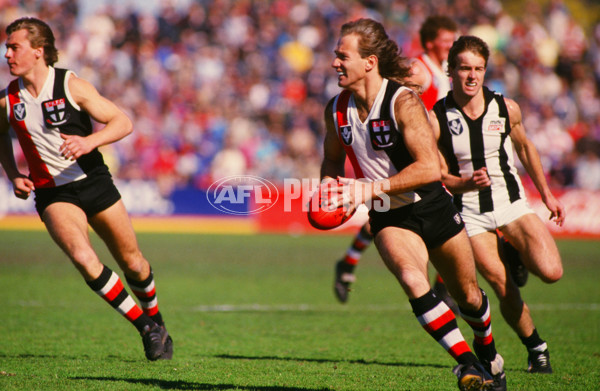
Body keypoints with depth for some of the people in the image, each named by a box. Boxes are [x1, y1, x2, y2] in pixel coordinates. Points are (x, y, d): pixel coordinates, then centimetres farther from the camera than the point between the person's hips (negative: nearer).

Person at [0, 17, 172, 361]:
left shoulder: (72, 86, -12)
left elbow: (123, 123, -10)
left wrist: (90, 141, -28)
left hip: (94, 182, -1)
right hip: (52, 193, 1)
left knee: (132, 261, 8)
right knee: (83, 257, -24)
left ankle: (156, 319, 38)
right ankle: (145, 327, -9)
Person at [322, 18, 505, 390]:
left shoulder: (403, 101, -21)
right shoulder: (337, 109, -4)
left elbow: (430, 168, -28)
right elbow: (333, 158, 16)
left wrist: (372, 188, -31)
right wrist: (331, 183, -6)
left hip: (434, 207, -2)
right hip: (390, 219, 2)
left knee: (469, 296, 12)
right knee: (412, 279, -28)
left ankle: (489, 356, 43)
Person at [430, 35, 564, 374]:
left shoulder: (507, 109, -3)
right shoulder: (436, 119, -10)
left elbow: (524, 147, 16)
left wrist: (547, 194, 18)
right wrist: (466, 183, -21)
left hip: (512, 203, 2)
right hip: (470, 212, -1)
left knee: (551, 272, -17)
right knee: (504, 289, -8)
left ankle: (517, 258, 18)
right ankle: (536, 348, 17)